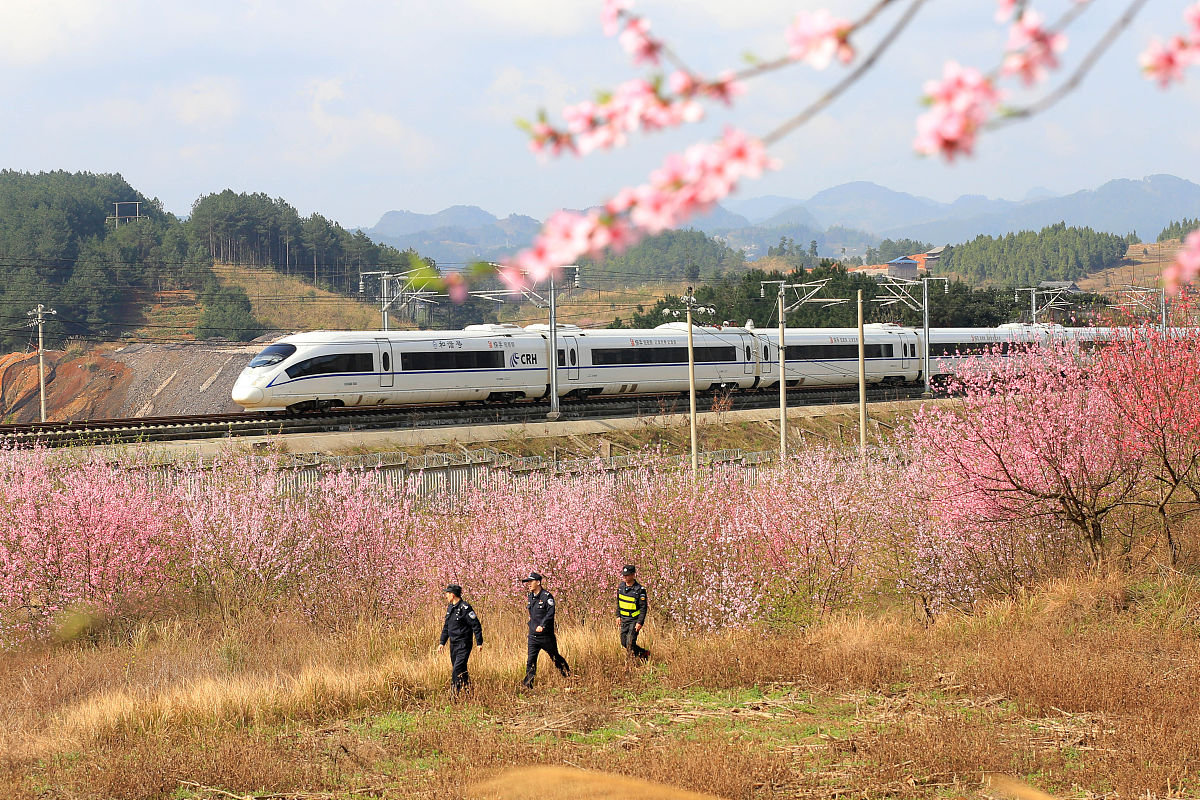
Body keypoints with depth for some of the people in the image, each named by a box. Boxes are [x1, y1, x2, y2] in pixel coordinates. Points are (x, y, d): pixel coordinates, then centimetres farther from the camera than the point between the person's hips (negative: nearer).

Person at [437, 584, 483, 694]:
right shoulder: (450, 607, 11)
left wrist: (479, 643, -15)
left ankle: (456, 693, -17)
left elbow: (476, 626, -13)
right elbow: (446, 626, 21)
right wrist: (442, 643, 18)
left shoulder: (465, 608, -15)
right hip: (453, 644, 9)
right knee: (461, 670, 13)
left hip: (464, 644, -9)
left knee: (457, 670, -16)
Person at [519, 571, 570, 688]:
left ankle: (567, 673, 31)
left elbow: (550, 613, -22)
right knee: (531, 660, -4)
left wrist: (542, 625, -33)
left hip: (546, 635, -5)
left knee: (555, 658, 9)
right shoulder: (530, 597, 11)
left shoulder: (547, 597, -12)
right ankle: (528, 684, -6)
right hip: (533, 635, 5)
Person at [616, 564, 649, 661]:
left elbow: (643, 608, -14)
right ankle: (644, 652, 26)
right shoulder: (621, 586, 3)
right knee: (624, 643, 8)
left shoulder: (639, 590, -16)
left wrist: (640, 622, -20)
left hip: (635, 620, -7)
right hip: (624, 619, 7)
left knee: (630, 643, -13)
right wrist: (618, 616, 13)